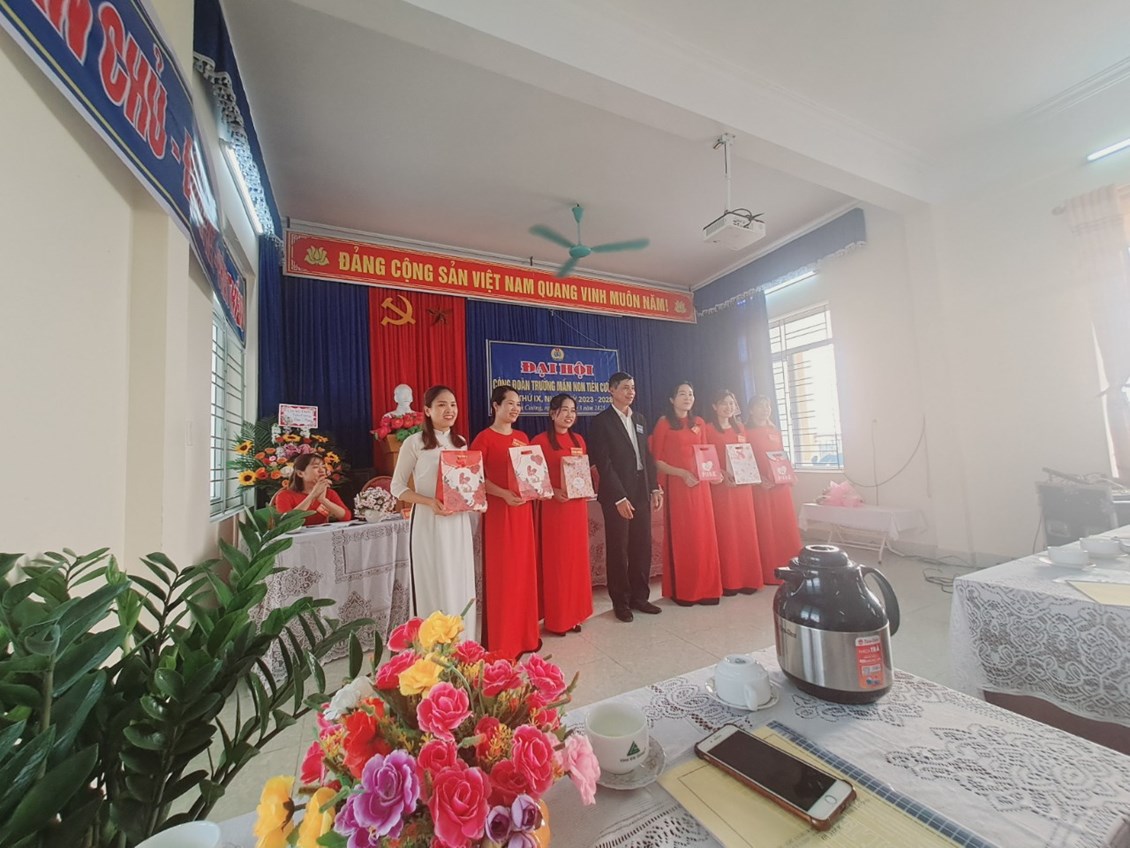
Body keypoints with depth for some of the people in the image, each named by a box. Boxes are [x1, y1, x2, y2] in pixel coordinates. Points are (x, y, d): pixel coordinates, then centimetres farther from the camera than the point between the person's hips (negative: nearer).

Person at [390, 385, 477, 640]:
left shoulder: (461, 443, 10)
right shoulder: (414, 442, -5)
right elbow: (397, 487, -4)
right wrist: (430, 502, -18)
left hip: (459, 522, 5)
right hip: (428, 521, -5)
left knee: (461, 585, 11)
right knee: (434, 585, 2)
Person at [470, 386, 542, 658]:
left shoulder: (522, 437, 12)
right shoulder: (484, 438, -8)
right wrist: (504, 494, -23)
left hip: (523, 508, 6)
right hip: (498, 510, -6)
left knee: (524, 570, 13)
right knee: (501, 574, 1)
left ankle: (525, 634, 29)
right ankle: (501, 642, 17)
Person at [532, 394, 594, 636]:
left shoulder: (579, 440, 11)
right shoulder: (540, 440, -7)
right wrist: (553, 491, -21)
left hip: (577, 506, 6)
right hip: (553, 507, -5)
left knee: (577, 559, 12)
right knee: (555, 562, 3)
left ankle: (574, 614, 27)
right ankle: (555, 619, 17)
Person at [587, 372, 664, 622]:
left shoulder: (639, 419, 14)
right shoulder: (601, 421, -6)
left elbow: (647, 456, 15)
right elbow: (603, 463, -12)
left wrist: (655, 487, 7)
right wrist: (619, 497, -16)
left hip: (641, 492, 6)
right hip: (617, 495, -6)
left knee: (642, 547, 12)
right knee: (618, 549, 5)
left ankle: (639, 596, 28)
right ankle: (621, 602, 21)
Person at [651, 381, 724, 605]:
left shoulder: (699, 423, 12)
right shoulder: (664, 423, -4)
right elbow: (657, 460, -6)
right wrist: (682, 473, -16)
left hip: (700, 484, 5)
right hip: (677, 485, -5)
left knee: (703, 536, 7)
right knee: (682, 537, 1)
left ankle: (705, 588, 21)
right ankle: (683, 591, 14)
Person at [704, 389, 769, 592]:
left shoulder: (740, 428, 16)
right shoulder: (708, 429, -1)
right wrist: (722, 474, -19)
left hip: (743, 485, 5)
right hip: (721, 486, -5)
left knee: (746, 530, 7)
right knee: (725, 532, -3)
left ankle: (747, 578, 18)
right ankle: (728, 581, 5)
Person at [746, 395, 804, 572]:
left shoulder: (776, 432, 15)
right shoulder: (747, 433, -3)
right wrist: (758, 478, -19)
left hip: (781, 485, 6)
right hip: (760, 486, -5)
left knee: (786, 526, 9)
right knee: (766, 528, 0)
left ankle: (790, 566, 22)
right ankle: (769, 571, 8)